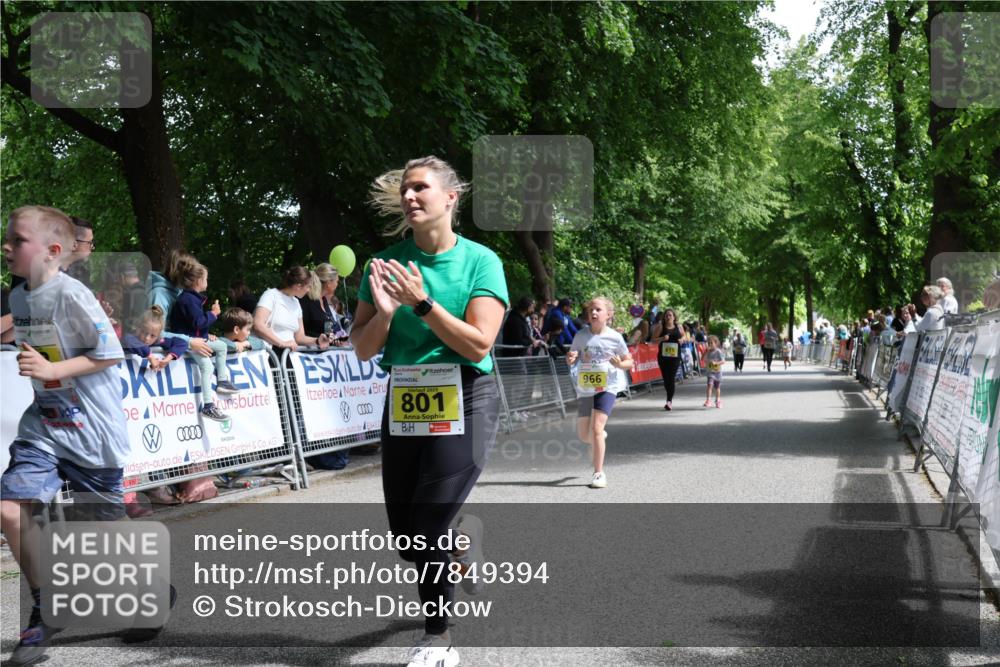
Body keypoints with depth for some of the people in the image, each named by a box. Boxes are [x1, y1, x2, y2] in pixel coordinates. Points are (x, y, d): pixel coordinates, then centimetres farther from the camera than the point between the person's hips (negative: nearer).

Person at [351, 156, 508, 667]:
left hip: (464, 401, -4)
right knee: (405, 537, 9)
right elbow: (363, 349, 1)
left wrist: (422, 302, -23)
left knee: (429, 533, -11)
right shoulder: (387, 263, 1)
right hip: (404, 401, 4)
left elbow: (478, 344, -17)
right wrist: (385, 312, -18)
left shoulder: (480, 261, -8)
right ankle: (465, 532, 43)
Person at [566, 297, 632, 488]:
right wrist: (570, 358, -19)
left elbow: (629, 362, 3)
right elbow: (571, 360, 5)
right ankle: (601, 437, 47)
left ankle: (599, 473, -9)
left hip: (607, 387, -4)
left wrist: (620, 364, -19)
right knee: (584, 435, 10)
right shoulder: (581, 335, -2)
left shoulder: (615, 337, -7)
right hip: (585, 388, 4)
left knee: (596, 428, -18)